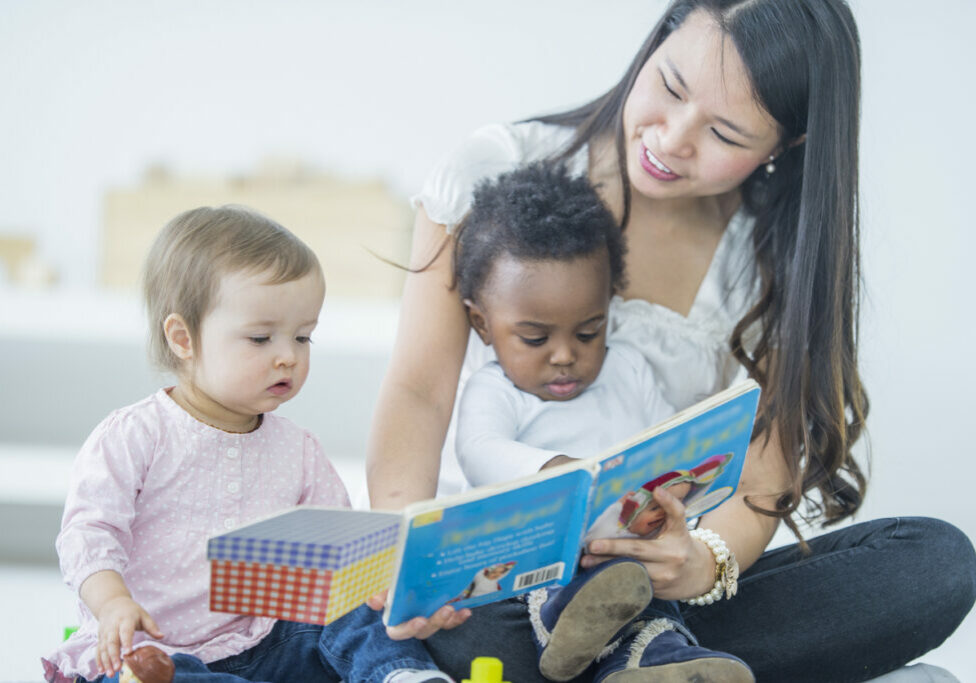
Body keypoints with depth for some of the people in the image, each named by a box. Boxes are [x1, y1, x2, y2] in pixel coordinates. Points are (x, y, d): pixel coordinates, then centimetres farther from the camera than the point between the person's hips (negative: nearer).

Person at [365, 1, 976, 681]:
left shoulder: (780, 264, 0)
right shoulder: (499, 170, -5)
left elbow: (762, 485, -7)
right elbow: (419, 390, -9)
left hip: (662, 578, 4)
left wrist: (705, 563, -31)